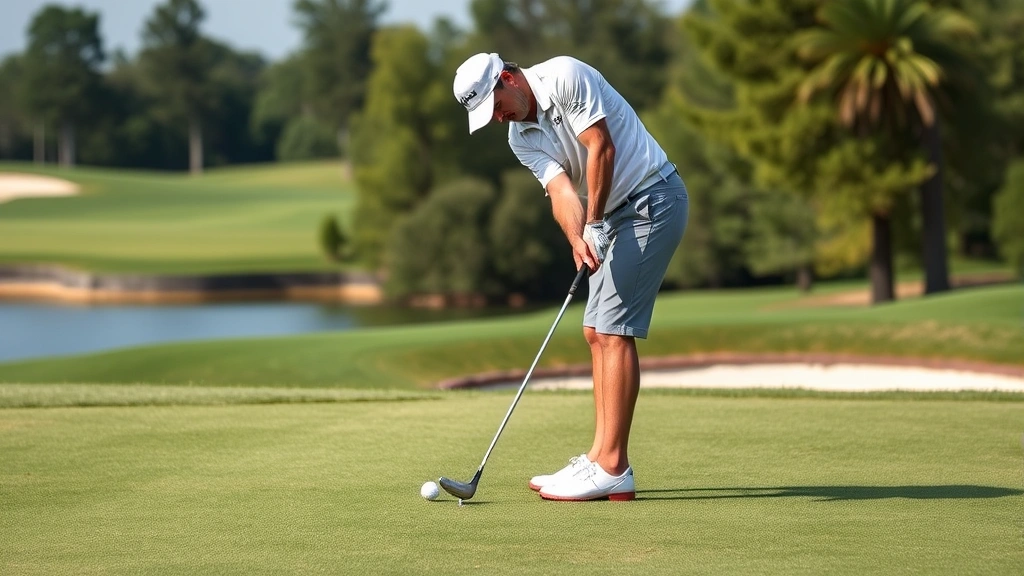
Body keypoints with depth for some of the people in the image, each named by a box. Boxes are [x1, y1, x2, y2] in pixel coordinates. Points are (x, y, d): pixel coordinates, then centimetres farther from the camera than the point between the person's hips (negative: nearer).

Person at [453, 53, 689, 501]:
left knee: (613, 330, -13)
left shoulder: (565, 77, -15)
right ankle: (602, 461, 10)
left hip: (653, 199, -9)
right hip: (611, 213, 9)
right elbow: (561, 189, -6)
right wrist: (576, 238, -26)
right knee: (597, 332, 7)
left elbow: (602, 147, -20)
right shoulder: (521, 138, 7)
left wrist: (593, 222, -19)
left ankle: (612, 470, -14)